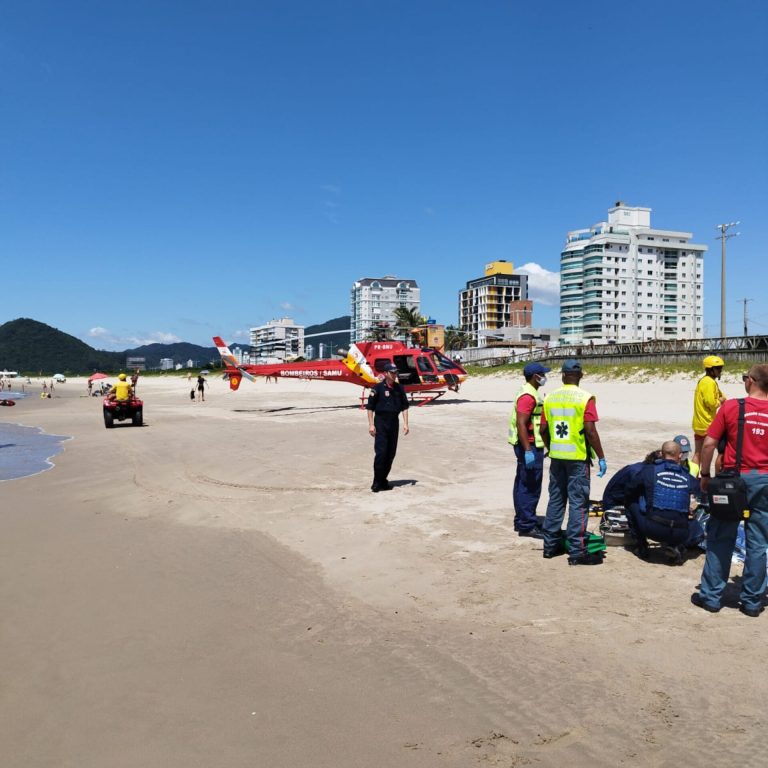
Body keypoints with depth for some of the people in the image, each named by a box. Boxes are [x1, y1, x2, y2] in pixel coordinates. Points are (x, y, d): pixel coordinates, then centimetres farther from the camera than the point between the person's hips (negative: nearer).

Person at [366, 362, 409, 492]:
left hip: (394, 422, 5)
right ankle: (377, 482, -2)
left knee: (391, 453, 7)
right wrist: (371, 424, -11)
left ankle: (383, 480, 18)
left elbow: (404, 406, 11)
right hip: (381, 422, -5)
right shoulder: (378, 388, -6)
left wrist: (405, 423, 3)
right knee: (381, 452, -10)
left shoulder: (399, 388, 8)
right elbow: (370, 407, -6)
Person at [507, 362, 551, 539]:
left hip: (527, 446, 11)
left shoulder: (530, 393, 16)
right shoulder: (528, 396, -18)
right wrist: (528, 450, -29)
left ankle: (521, 521, 24)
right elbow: (521, 424, -25)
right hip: (530, 446, -11)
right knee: (530, 487, -6)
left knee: (522, 484, 15)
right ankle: (527, 526, -2)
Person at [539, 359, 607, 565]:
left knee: (555, 500, 14)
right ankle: (577, 552, 1)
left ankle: (551, 545, 21)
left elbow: (543, 429, 6)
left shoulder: (550, 398, 4)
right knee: (578, 503, -1)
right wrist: (601, 457, -7)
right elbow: (590, 431, -15)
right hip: (578, 457, -5)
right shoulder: (584, 398, -11)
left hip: (556, 456, 5)